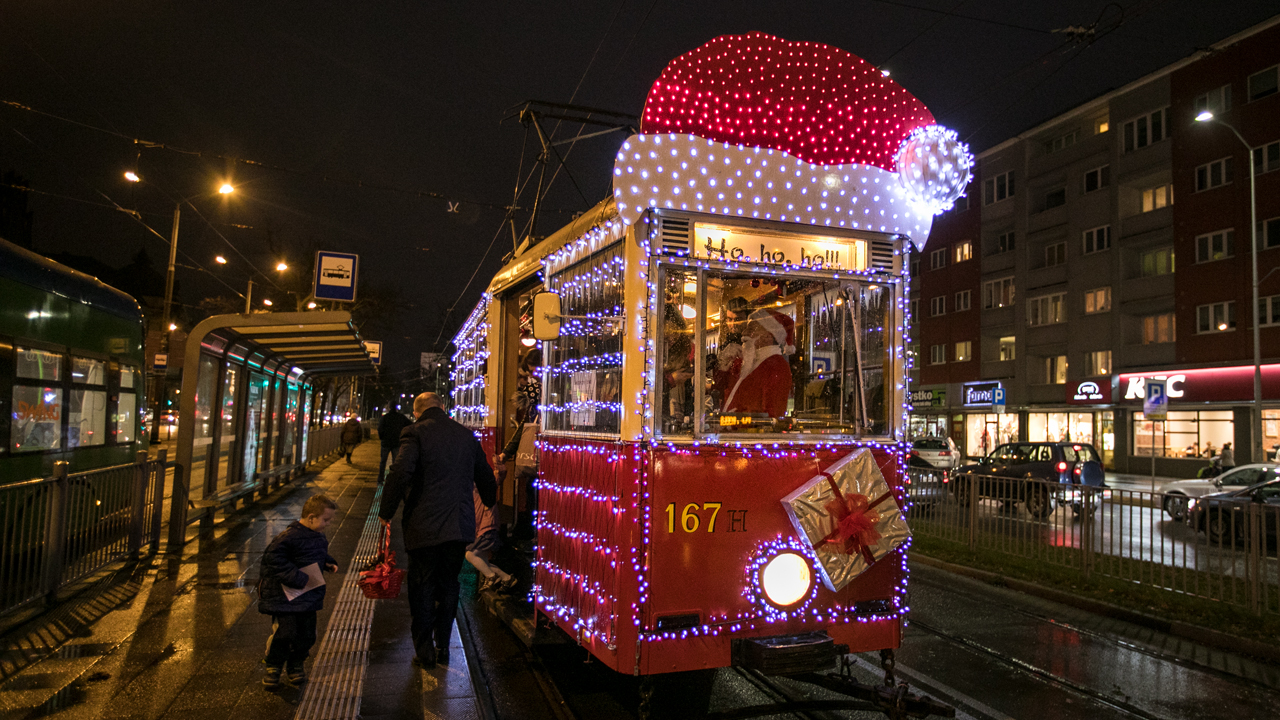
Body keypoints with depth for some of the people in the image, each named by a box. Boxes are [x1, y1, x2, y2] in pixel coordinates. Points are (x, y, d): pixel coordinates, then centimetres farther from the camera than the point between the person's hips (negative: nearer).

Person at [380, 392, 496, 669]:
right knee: (448, 586, 17)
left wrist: (387, 512, -7)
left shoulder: (415, 433, -7)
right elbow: (485, 477, 16)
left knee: (422, 589, 10)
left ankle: (425, 652, 16)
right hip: (460, 527, 4)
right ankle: (443, 647, 24)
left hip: (424, 526, -4)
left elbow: (400, 473, -19)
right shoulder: (467, 435, 8)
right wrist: (490, 502, 35)